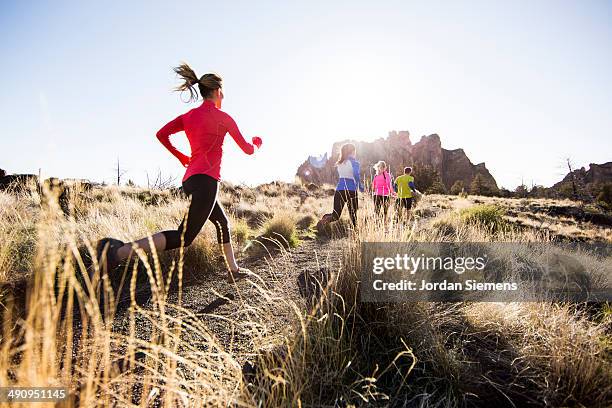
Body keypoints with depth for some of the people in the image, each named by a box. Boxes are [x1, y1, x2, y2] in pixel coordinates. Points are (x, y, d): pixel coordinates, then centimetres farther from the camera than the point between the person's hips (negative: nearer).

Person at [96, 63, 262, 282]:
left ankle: (233, 270, 31)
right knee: (184, 237, -15)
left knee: (222, 223, 22)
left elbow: (161, 134, 5)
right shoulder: (222, 117, 1)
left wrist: (181, 157, 20)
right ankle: (118, 251, -24)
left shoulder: (188, 116, 17)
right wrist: (257, 143, 31)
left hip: (190, 179, 9)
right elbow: (247, 149, 7)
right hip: (205, 180, -9)